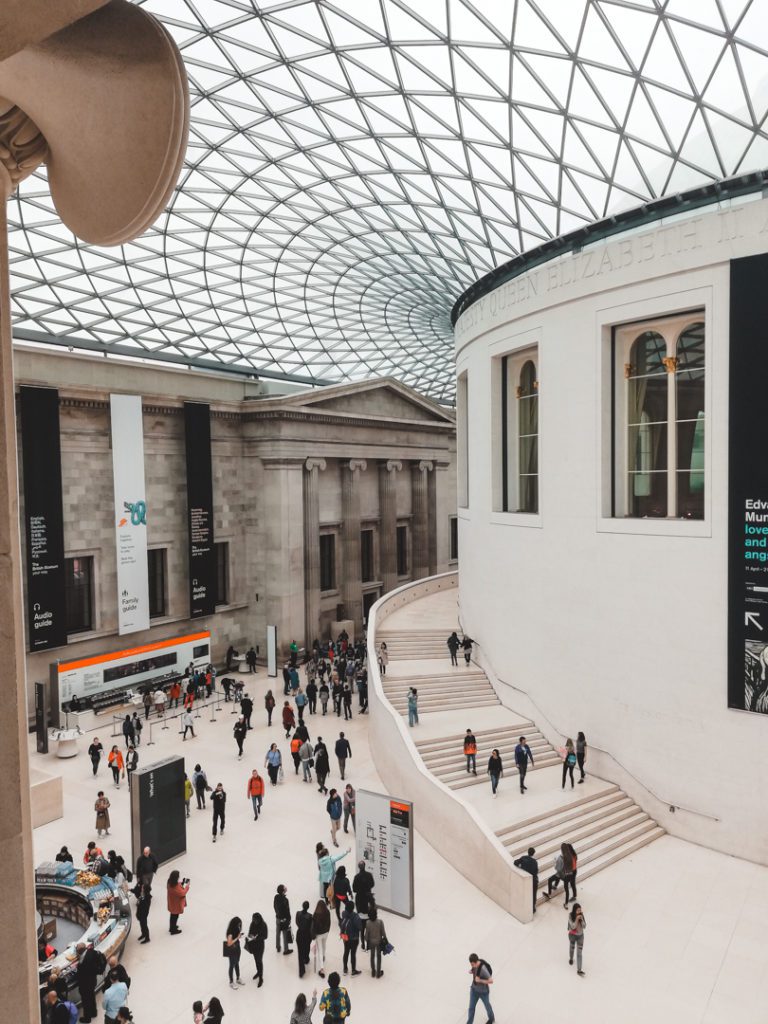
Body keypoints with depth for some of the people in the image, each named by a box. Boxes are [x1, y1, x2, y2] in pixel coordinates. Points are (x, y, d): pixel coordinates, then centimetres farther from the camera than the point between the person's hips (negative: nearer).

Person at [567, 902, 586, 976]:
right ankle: (571, 958, 56)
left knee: (579, 953, -1)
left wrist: (582, 919, -28)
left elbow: (584, 926, -13)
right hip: (572, 935, -1)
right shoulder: (571, 916, -23)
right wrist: (577, 919, -35)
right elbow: (573, 926, -27)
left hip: (580, 935, 1)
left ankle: (579, 970, 5)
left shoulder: (581, 915, -15)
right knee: (572, 948, 25)